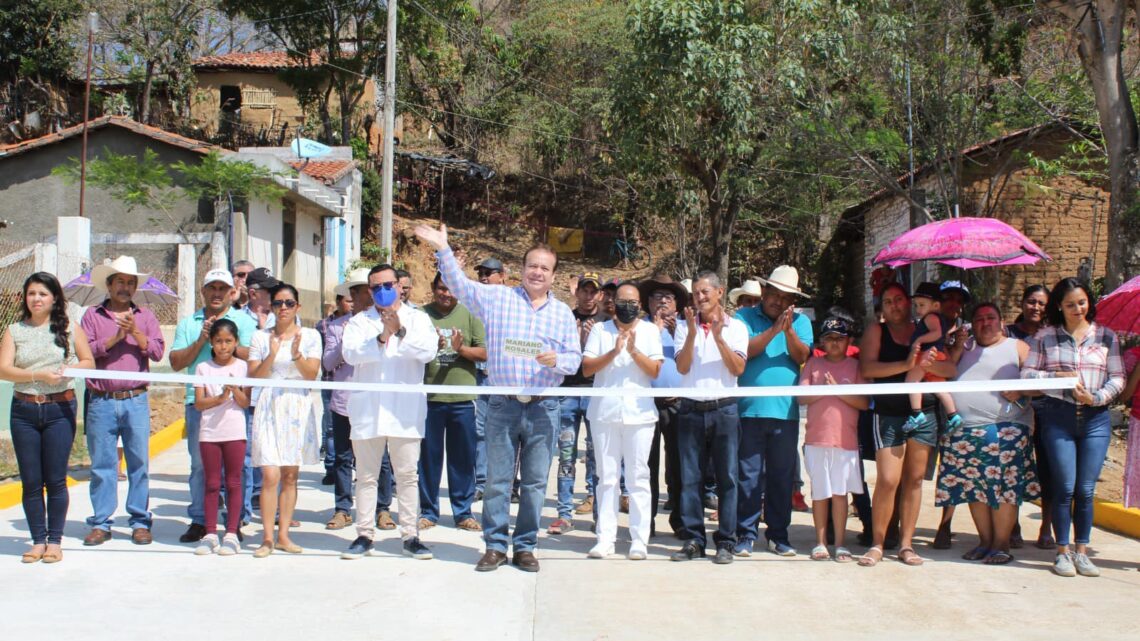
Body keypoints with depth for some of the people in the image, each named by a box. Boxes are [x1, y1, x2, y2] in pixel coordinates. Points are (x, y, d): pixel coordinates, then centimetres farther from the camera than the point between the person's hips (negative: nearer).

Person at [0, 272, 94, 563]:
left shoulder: (70, 329, 5)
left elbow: (89, 362, 8)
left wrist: (68, 370, -13)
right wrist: (39, 376, -18)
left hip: (60, 409, -1)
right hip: (24, 410, 1)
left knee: (56, 479, 1)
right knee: (30, 481, 5)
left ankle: (54, 541, 11)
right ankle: (38, 541, 15)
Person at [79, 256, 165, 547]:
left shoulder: (145, 316, 12)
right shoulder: (92, 315, 9)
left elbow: (158, 351, 0)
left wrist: (135, 333, -12)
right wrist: (115, 337, -12)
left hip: (136, 400, 1)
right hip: (101, 402, 0)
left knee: (139, 462, 2)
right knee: (102, 464, 3)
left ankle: (140, 521, 9)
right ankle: (101, 523, 12)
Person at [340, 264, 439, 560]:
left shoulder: (418, 318, 9)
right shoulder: (359, 321, 10)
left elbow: (428, 351, -8)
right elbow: (350, 353, -7)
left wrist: (401, 331, -21)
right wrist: (380, 339, -21)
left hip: (405, 410, -1)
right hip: (367, 410, 1)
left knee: (408, 475, 3)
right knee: (366, 475, 7)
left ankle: (410, 535, 10)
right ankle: (364, 535, 15)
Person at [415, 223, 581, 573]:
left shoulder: (563, 313, 10)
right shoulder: (497, 298, 5)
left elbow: (575, 358, 8)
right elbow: (459, 284, 2)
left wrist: (556, 360, -14)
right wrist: (443, 250, -10)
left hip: (543, 408, 1)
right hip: (503, 404, -1)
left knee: (535, 482, 5)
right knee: (497, 479, 4)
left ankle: (525, 546, 16)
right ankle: (495, 545, 14)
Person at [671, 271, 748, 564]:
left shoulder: (736, 327, 6)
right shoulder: (685, 327, 9)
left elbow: (738, 368, -4)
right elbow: (682, 367, -2)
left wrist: (718, 338, -13)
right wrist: (692, 334, -12)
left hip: (724, 410, -1)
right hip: (692, 409, 1)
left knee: (727, 477, 1)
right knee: (689, 477, 2)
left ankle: (726, 542, 7)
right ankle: (694, 540, 9)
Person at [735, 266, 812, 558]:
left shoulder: (801, 321, 12)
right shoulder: (745, 317, 6)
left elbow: (802, 356, -2)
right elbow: (744, 351, -9)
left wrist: (789, 331, -17)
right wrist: (774, 330, -16)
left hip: (785, 411, 2)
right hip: (749, 409, -2)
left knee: (783, 476, 7)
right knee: (748, 475, 1)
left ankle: (778, 534, 17)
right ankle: (746, 534, 9)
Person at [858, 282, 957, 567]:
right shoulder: (876, 331, 6)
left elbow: (952, 369, 6)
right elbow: (867, 368, -10)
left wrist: (928, 363, -14)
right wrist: (905, 364, -20)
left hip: (924, 414, 3)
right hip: (889, 415, -3)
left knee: (914, 480, 6)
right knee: (887, 481, -10)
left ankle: (906, 544, 14)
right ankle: (877, 544, 2)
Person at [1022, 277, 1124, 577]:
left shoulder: (1106, 336, 8)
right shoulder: (1045, 337, 6)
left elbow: (1117, 378, 6)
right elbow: (1027, 373, 2)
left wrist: (1096, 397, -10)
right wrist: (1056, 377, -13)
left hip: (1095, 418, 1)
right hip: (1058, 417, -1)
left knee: (1086, 489, 3)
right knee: (1065, 488, -1)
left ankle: (1081, 551, 15)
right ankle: (1062, 552, 10)